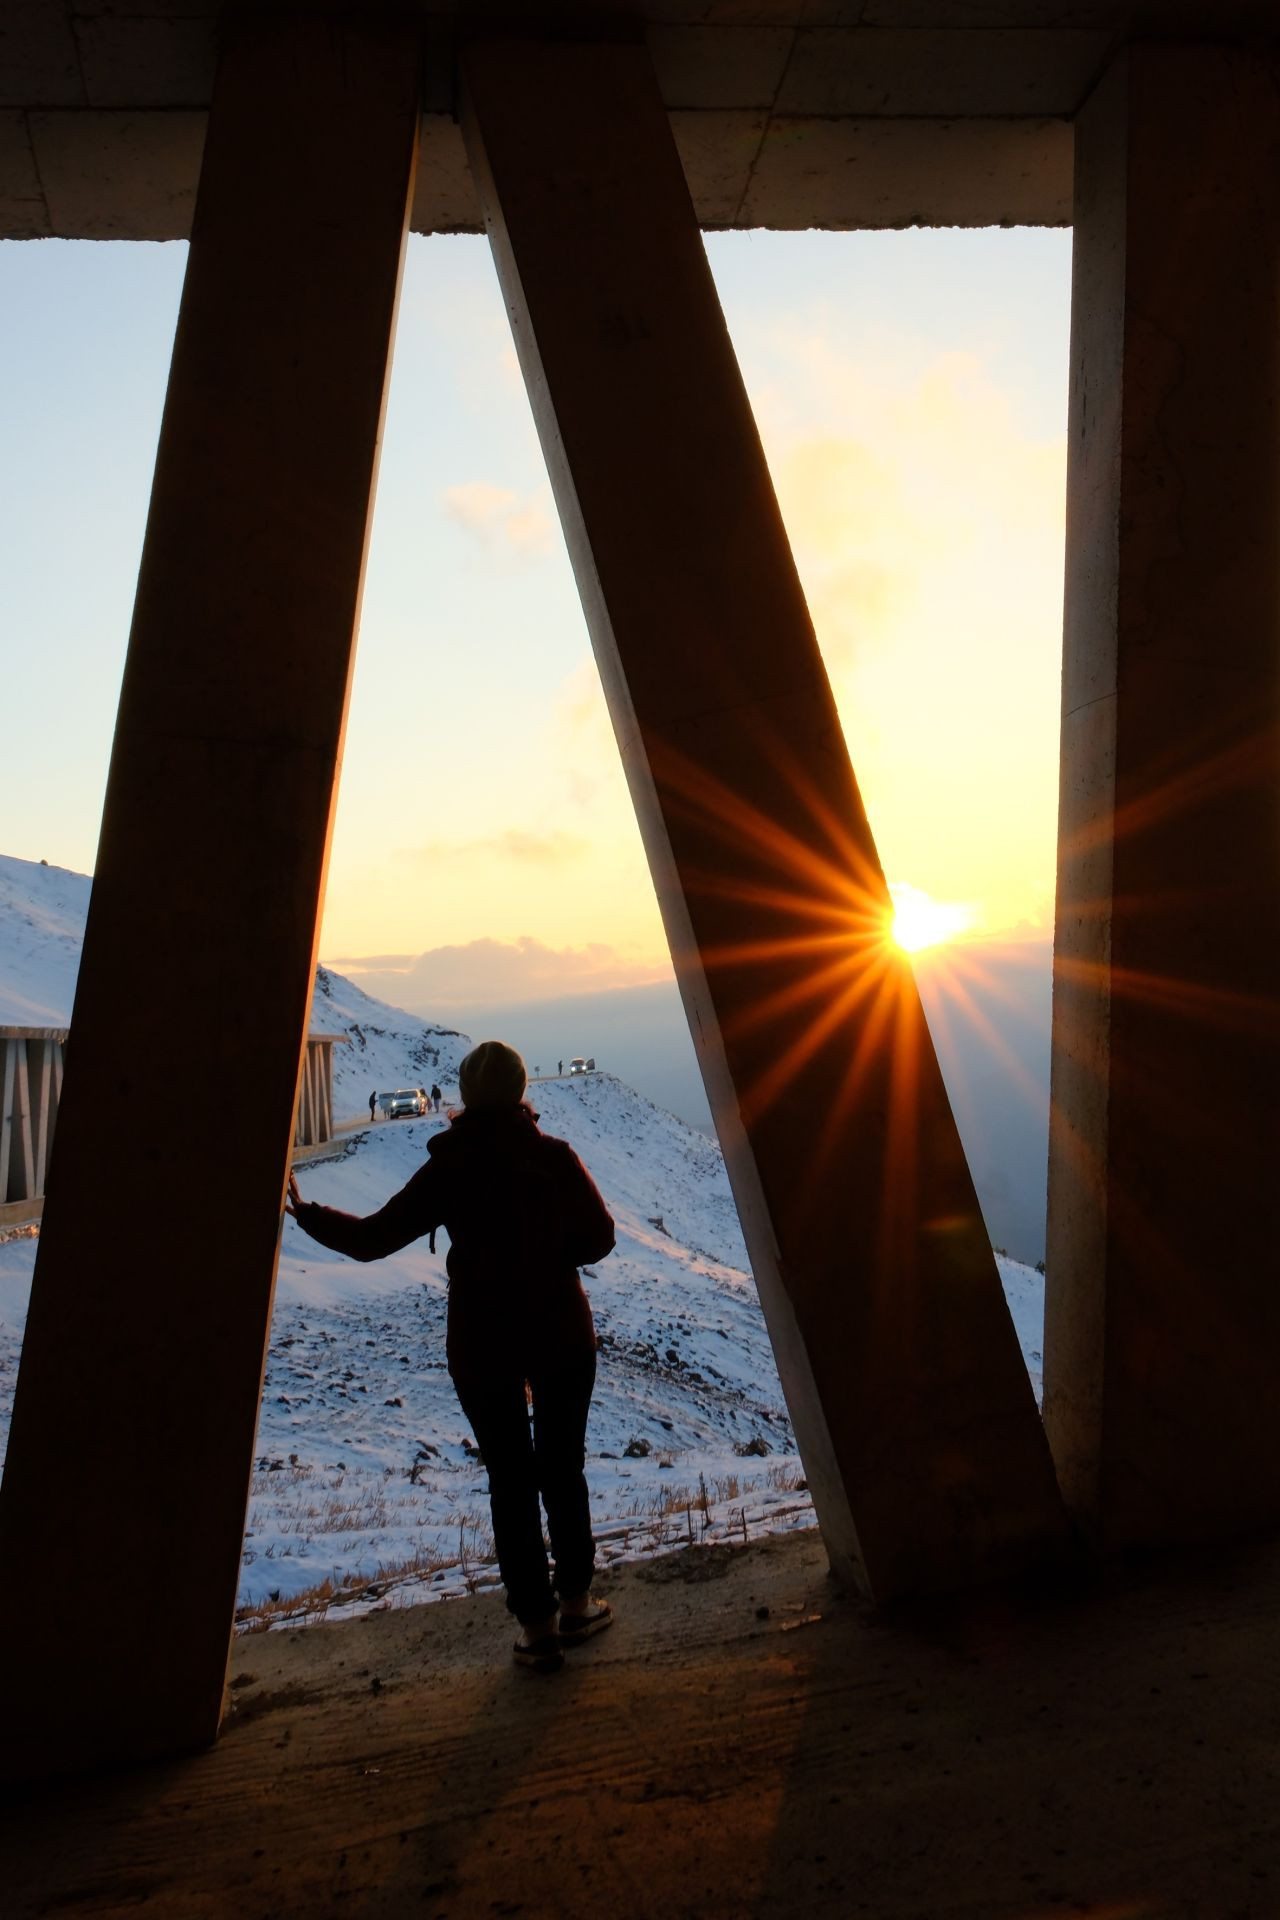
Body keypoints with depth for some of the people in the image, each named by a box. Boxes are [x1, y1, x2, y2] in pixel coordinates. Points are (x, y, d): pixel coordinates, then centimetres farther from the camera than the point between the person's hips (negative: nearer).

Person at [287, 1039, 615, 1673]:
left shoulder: (447, 1171, -12)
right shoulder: (555, 1158, -11)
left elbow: (371, 1237, -8)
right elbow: (598, 1237, -3)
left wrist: (306, 1213, 6)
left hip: (481, 1344, -1)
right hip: (561, 1335, 1)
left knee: (510, 1480, 12)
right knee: (563, 1468, 18)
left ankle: (537, 1623, 17)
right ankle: (575, 1602, 27)